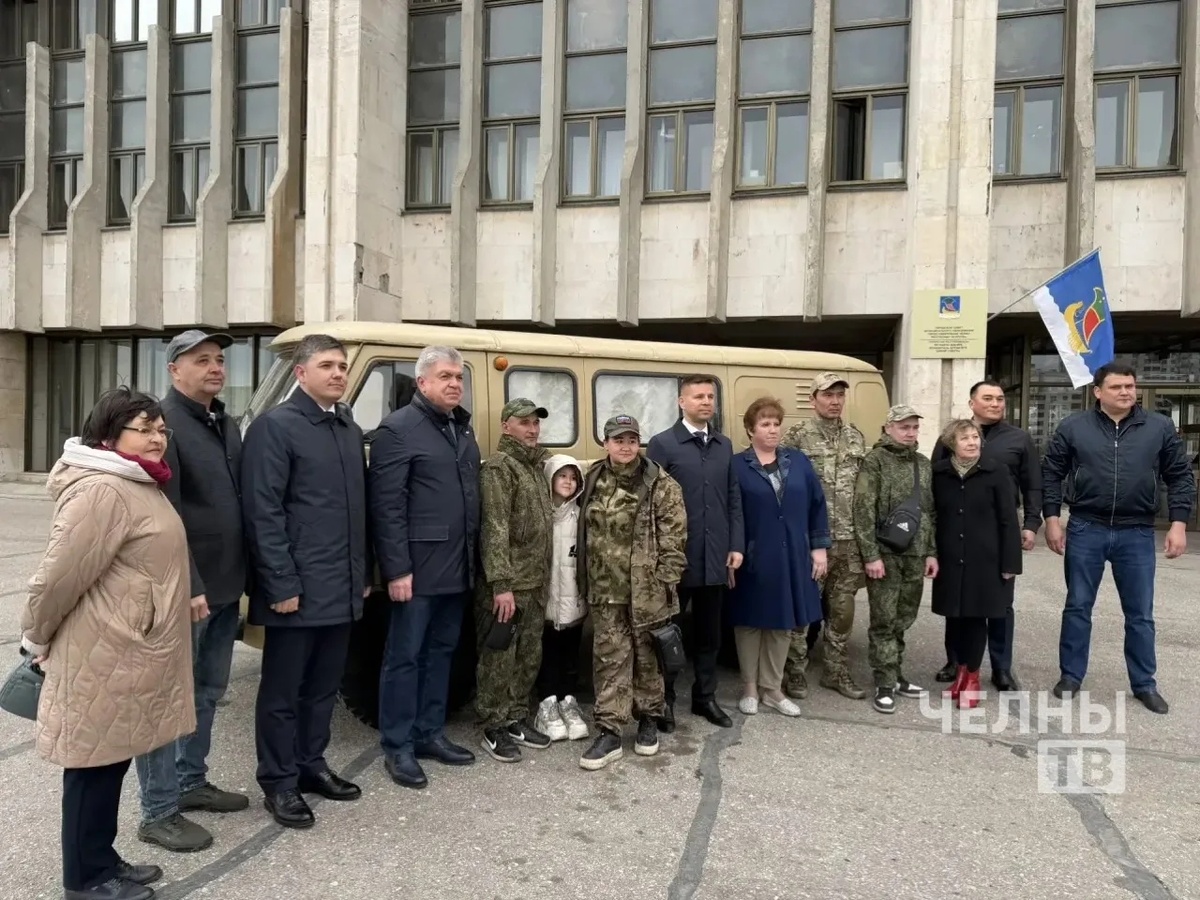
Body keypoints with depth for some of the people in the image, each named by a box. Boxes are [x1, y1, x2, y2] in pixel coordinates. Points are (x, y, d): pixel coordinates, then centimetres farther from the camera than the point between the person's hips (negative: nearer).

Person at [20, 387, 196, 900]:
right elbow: (59, 574, -19)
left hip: (129, 651, 9)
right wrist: (36, 640, -6)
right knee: (94, 764, 6)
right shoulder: (101, 491, -21)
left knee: (112, 758, 18)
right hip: (103, 657, -9)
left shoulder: (139, 485, 11)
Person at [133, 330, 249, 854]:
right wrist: (187, 587, -22)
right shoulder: (163, 424, -14)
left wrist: (241, 577, 13)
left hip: (224, 587, 8)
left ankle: (191, 782, 34)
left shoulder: (227, 427, 12)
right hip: (186, 591, -8)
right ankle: (158, 812, 15)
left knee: (207, 693, 19)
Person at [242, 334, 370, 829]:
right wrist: (282, 584, -17)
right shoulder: (275, 426, -10)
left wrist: (363, 572, 15)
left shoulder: (350, 428, 13)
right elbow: (263, 513, -15)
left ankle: (311, 764, 33)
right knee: (283, 690, 8)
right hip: (297, 589, -7)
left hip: (342, 588, 7)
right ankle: (278, 782, 21)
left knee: (323, 685, 18)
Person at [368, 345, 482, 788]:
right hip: (419, 567, -7)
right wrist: (397, 569, -18)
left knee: (441, 652, 16)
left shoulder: (463, 427, 14)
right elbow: (386, 506, -15)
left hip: (458, 567, 7)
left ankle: (430, 733, 29)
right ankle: (397, 746, 16)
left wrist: (474, 559, 12)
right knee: (405, 657, 4)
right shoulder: (398, 429, -10)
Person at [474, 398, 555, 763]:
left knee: (529, 656, 16)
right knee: (499, 658, 1)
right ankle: (494, 729, 14)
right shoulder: (498, 467, -12)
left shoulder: (535, 466, 15)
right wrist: (501, 584, -23)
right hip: (507, 585, -9)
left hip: (535, 583, 9)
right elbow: (495, 530, -19)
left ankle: (517, 719, 29)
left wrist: (544, 576, 15)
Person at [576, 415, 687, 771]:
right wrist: (584, 577, 13)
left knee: (647, 656, 10)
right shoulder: (593, 482, 7)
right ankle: (609, 733, 9)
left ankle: (648, 720, 29)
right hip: (605, 590, 3)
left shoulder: (661, 485, -7)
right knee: (609, 658, 4)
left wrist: (665, 583, -13)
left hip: (647, 589, -3)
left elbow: (673, 539, -9)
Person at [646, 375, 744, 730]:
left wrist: (736, 545, 4)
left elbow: (734, 499, 11)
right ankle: (664, 699, 22)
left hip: (715, 557, 5)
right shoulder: (662, 444, -6)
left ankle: (705, 697, 29)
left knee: (709, 632, 15)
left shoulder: (724, 445, 10)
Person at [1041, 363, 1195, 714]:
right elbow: (1050, 474, 2)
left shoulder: (1160, 427, 2)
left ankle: (1145, 684, 24)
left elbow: (1180, 476, 5)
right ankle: (1070, 676, 20)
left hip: (1137, 534, 1)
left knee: (1140, 614, 10)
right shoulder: (1073, 427, -1)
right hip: (1085, 530, -1)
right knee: (1078, 608, 8)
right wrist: (1052, 518, -4)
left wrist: (1178, 523, -3)